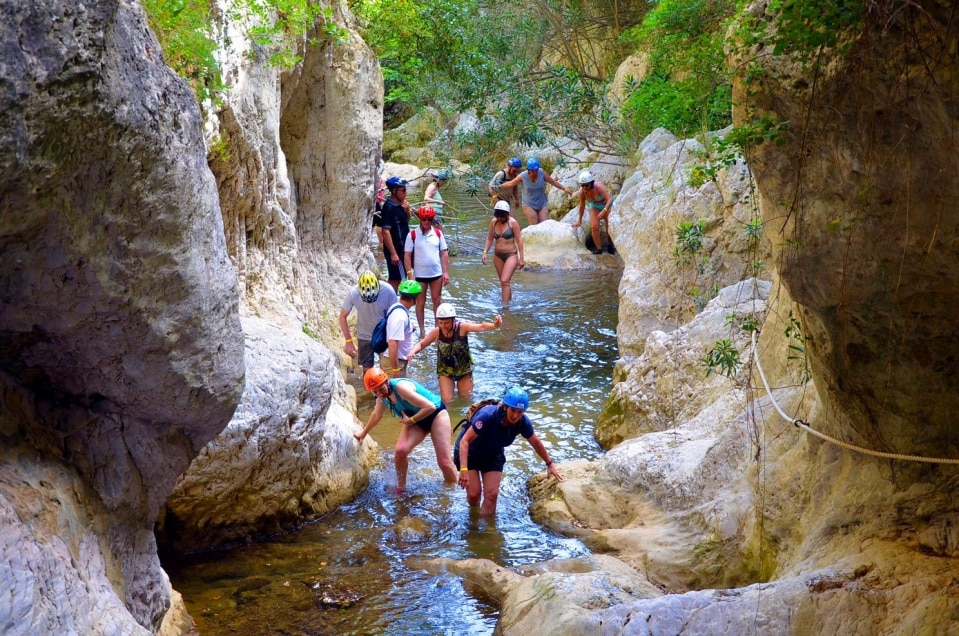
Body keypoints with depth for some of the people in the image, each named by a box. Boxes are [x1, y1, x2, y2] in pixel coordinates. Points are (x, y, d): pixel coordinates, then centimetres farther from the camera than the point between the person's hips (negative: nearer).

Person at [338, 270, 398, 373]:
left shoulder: (388, 291, -28)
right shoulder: (353, 294, -25)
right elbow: (342, 317, -11)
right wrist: (348, 340, -13)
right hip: (365, 337, 1)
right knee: (367, 370, 7)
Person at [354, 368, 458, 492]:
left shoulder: (401, 387, -33)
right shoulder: (382, 397, -7)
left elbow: (430, 407, -36)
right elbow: (376, 415, 18)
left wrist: (411, 420, -23)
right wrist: (363, 433, 29)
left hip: (436, 414, -6)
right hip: (415, 421, 6)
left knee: (444, 463, -10)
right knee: (400, 451, -19)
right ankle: (400, 488, 0)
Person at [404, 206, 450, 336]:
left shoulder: (438, 233, 1)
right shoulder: (412, 235, -6)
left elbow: (444, 253, 4)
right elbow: (407, 255, -5)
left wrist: (446, 272, 0)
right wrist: (410, 274, -10)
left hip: (436, 273, 2)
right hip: (419, 274, -2)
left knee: (437, 300, 10)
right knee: (420, 302, 7)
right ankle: (422, 330, 15)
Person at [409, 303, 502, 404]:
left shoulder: (462, 327, -23)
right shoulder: (436, 332, -17)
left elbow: (481, 327, -37)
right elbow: (421, 344, -4)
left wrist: (494, 325, -58)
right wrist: (413, 351, -26)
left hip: (464, 369, 0)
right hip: (445, 370, 0)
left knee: (467, 399, 14)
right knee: (447, 401, -6)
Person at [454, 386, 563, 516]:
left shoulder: (522, 422, -21)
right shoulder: (488, 415, -37)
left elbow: (536, 443, -1)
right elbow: (465, 440, -36)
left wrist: (549, 464, 9)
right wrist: (463, 469, -45)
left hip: (493, 456, 4)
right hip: (470, 452, -4)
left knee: (492, 494, -7)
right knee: (474, 493, -9)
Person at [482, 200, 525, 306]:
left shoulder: (513, 223, -11)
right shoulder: (494, 222, 2)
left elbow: (519, 240, -8)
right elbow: (489, 238, 11)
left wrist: (521, 258, -9)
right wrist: (485, 252, 0)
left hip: (511, 255, -5)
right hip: (498, 256, 5)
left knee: (505, 281, -16)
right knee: (503, 282, 12)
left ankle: (505, 306, -15)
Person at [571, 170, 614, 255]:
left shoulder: (599, 187, -36)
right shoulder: (582, 191, -22)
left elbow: (609, 199, -41)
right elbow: (582, 206, -6)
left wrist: (604, 211, -54)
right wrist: (579, 220, 3)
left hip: (607, 206, -3)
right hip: (595, 207, 3)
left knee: (609, 227, -11)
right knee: (594, 227, -13)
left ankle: (611, 247, 8)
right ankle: (599, 249, -7)